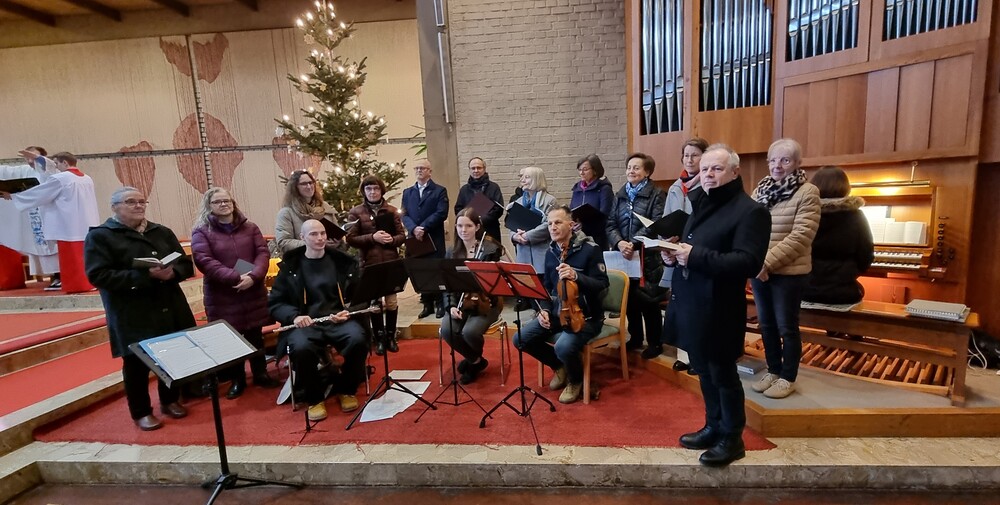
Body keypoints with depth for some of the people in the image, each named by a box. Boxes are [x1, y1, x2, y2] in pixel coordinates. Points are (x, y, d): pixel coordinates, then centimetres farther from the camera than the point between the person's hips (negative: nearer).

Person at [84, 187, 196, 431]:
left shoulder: (162, 232, 11)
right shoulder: (100, 236, -4)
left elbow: (186, 264, 9)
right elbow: (98, 275, -15)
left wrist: (172, 272, -14)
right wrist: (145, 276, -24)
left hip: (170, 309, 4)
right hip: (132, 316, -4)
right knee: (136, 363, 8)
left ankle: (170, 400, 33)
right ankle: (141, 412, 26)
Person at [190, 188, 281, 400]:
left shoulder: (249, 227, 8)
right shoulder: (201, 231, -1)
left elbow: (263, 252, -1)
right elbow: (204, 261, -14)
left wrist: (253, 276, -19)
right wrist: (236, 277, -23)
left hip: (253, 292, 2)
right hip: (222, 296, -2)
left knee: (255, 335, 12)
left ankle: (260, 374, 27)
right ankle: (237, 380, 25)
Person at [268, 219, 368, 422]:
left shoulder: (343, 261, 10)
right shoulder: (290, 265, 7)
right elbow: (274, 303, 6)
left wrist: (348, 311, -11)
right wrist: (294, 316, -14)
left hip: (339, 320, 1)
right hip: (305, 323, -1)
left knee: (358, 339, -30)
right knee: (301, 348, -34)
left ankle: (346, 390, -1)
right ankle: (314, 397, -5)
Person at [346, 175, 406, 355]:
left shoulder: (391, 211, 6)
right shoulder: (356, 212, 1)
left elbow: (402, 235, 5)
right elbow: (350, 239, -5)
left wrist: (392, 239, -16)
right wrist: (372, 237, -17)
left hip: (391, 262, 1)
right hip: (369, 263, -1)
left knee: (391, 301, 9)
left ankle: (391, 337, 24)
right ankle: (380, 339, 21)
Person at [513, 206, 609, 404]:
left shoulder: (590, 249, -12)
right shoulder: (551, 252, 7)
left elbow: (602, 285, -15)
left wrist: (576, 276, -31)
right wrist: (545, 310, -4)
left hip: (587, 316, -6)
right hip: (557, 312, 6)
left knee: (564, 346, -33)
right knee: (521, 339, -9)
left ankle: (576, 380, 4)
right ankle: (560, 366, 16)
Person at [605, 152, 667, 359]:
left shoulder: (656, 194, -2)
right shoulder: (620, 195, 13)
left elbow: (655, 225, -14)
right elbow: (610, 224, 5)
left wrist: (633, 244, -24)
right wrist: (619, 243, -14)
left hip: (647, 256, -5)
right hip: (622, 256, 5)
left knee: (648, 301, 3)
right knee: (628, 298, 12)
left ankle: (655, 342, 19)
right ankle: (635, 337, 29)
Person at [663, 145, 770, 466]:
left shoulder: (750, 211, -11)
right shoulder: (700, 205, 16)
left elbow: (748, 263, -22)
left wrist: (696, 256, -29)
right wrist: (674, 255, 1)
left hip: (718, 310, -8)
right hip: (692, 304, 8)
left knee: (723, 373, 7)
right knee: (704, 371, 19)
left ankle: (732, 438, 25)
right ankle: (713, 427, 36)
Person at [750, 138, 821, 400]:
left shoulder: (807, 192, -8)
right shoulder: (760, 190, 9)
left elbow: (800, 236, -16)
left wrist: (769, 262, -21)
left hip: (788, 273, -5)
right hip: (758, 270, 5)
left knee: (786, 327, 7)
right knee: (766, 324, 15)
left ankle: (787, 378, 23)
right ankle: (773, 371, 31)